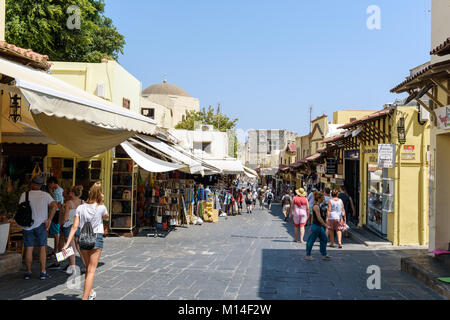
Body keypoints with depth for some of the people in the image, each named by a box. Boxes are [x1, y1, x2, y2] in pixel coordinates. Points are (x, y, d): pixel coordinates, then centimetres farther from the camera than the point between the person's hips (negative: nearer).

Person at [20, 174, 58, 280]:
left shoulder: (24, 195, -4)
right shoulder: (45, 195, -4)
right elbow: (55, 206, -15)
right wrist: (49, 220, -10)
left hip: (27, 225, 1)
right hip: (40, 224, 0)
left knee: (28, 249, 7)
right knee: (42, 248, 5)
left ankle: (28, 272, 14)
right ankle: (43, 272, 4)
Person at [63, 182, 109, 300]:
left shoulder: (81, 208, 0)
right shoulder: (101, 208, -8)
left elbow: (74, 227, -5)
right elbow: (106, 216, 16)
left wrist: (67, 243, -5)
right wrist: (102, 203, 10)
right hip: (96, 239, -4)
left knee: (88, 268, 22)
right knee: (91, 270, 0)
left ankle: (89, 293, 40)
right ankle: (85, 297, -7)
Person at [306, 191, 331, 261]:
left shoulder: (318, 206, 12)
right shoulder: (316, 206, -18)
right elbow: (319, 217, -24)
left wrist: (312, 226, 21)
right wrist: (325, 225, -24)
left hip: (319, 226, 10)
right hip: (316, 226, -10)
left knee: (324, 239, 12)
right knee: (312, 240, 1)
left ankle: (324, 255, 20)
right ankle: (308, 255, 13)